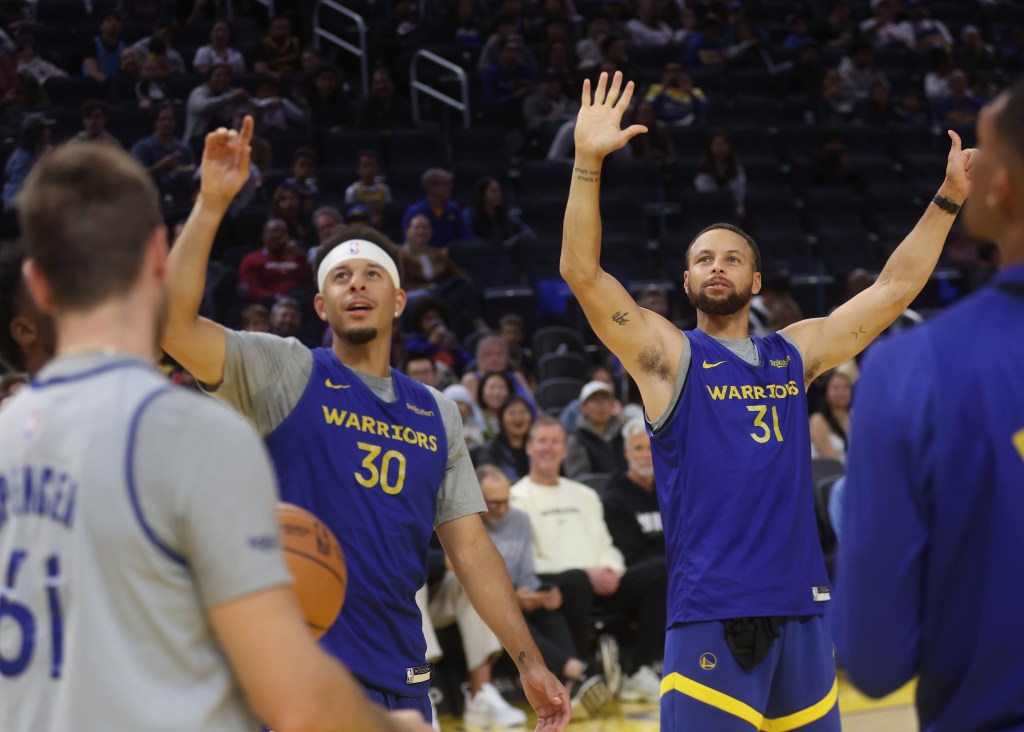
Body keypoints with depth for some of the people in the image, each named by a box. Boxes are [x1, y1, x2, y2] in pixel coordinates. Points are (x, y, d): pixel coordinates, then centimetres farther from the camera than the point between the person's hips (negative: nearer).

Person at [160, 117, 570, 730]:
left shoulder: (437, 415, 13)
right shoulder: (287, 373, 0)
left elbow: (470, 547, 13)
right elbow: (173, 323, -15)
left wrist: (528, 661, 7)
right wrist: (212, 203, -21)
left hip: (400, 677, 5)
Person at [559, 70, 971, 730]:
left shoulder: (796, 352, 14)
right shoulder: (668, 355, 2)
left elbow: (895, 288, 18)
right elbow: (582, 272, -10)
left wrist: (947, 200, 14)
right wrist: (587, 164, -19)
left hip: (801, 604, 5)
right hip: (711, 612, -5)